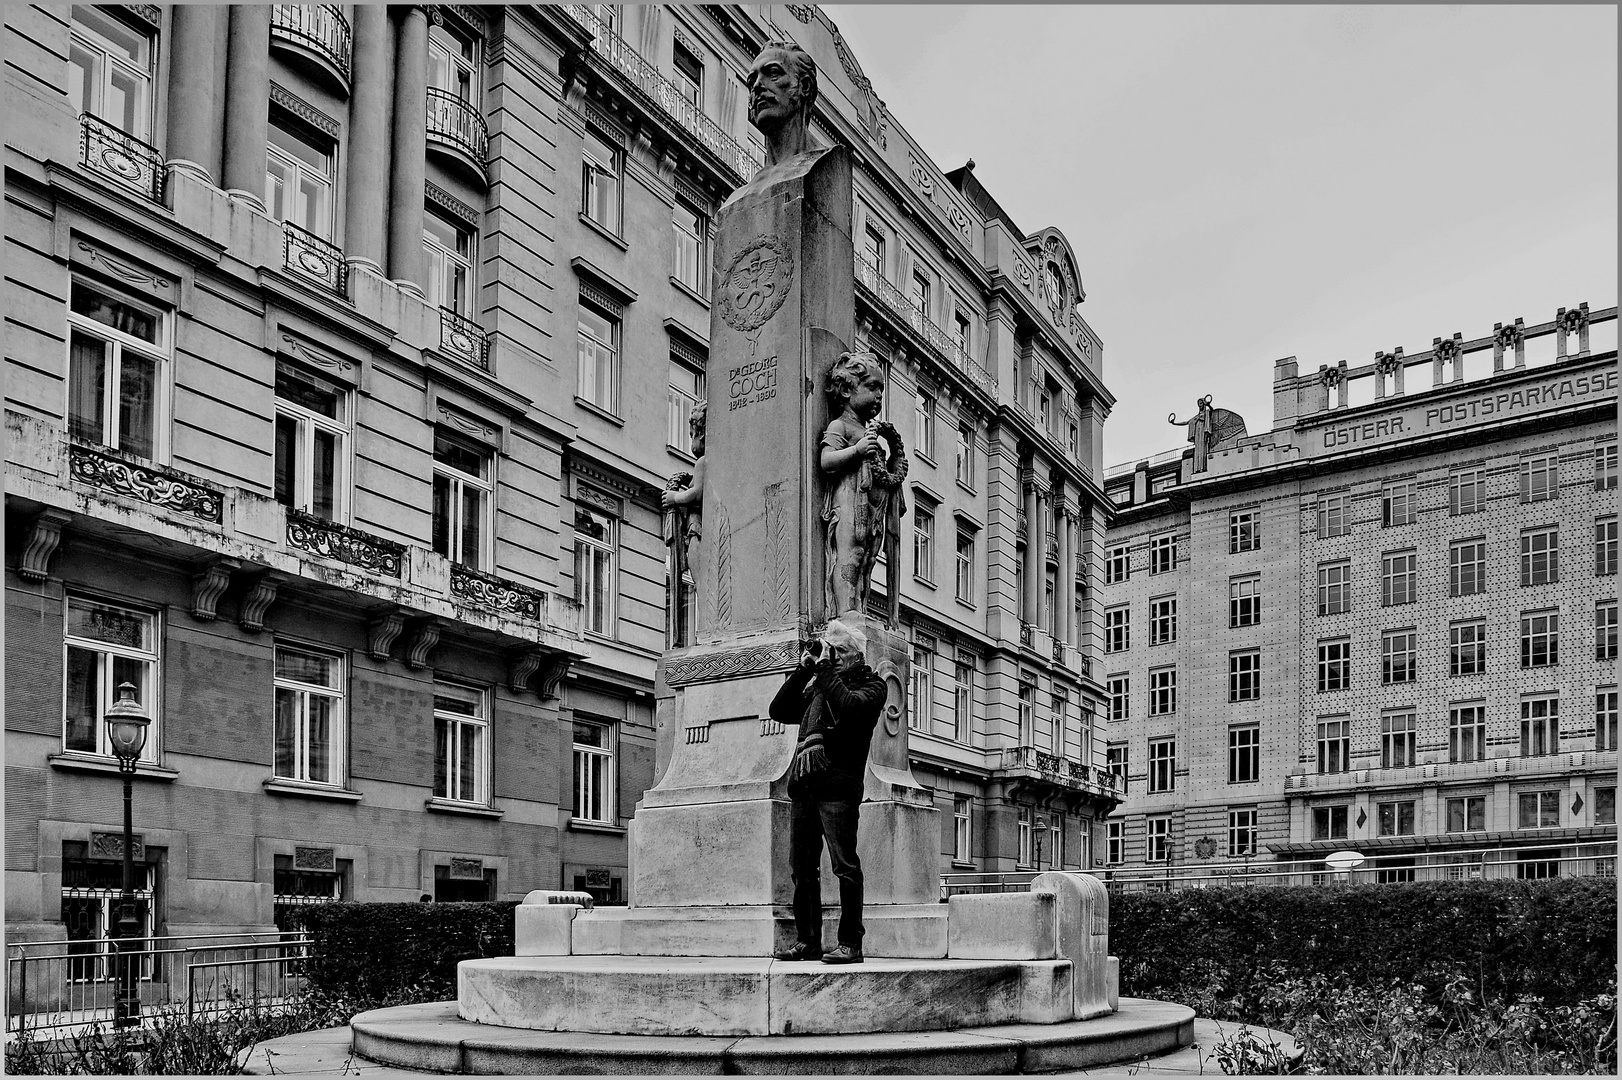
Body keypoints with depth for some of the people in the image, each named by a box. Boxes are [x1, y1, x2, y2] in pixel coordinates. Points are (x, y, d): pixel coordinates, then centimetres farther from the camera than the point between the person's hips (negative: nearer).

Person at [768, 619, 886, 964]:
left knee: (844, 865, -7)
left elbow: (848, 707, -15)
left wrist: (825, 670, -6)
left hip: (837, 785, -6)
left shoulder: (870, 684, 6)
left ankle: (850, 943, -5)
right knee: (801, 867, 6)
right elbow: (779, 711, 17)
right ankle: (807, 941, 13)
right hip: (802, 785, 7)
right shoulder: (817, 686, 24)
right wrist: (804, 669, 11)